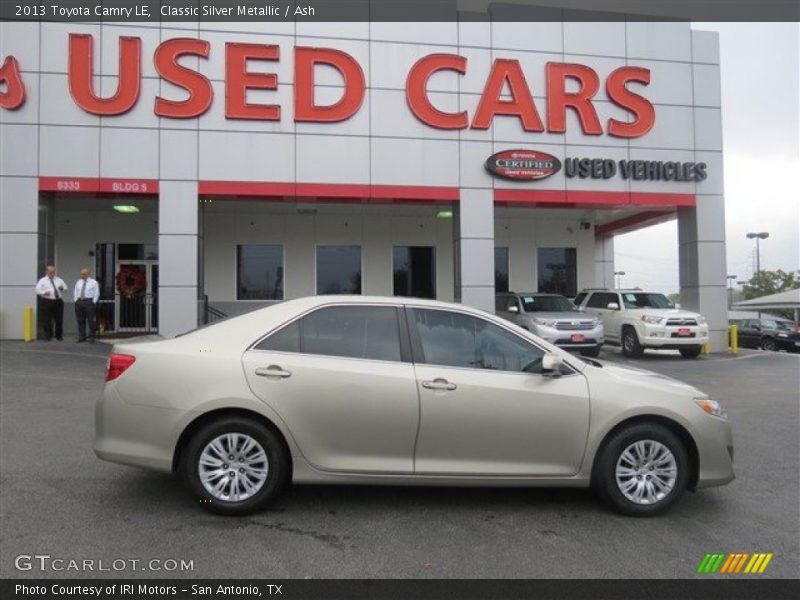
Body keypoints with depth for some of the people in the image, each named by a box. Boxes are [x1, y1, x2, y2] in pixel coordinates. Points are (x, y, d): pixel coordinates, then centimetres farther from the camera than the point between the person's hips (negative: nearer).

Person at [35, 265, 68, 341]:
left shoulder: (59, 280, 14)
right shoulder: (42, 281, 5)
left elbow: (65, 288, 13)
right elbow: (37, 290, -3)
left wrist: (62, 288, -10)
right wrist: (44, 293, -22)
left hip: (58, 301, 2)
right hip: (47, 302, -2)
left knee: (59, 320, 4)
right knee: (47, 320, 1)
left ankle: (59, 336, 14)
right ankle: (48, 336, 12)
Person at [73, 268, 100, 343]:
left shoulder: (93, 282, -1)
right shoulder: (78, 282, 13)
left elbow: (96, 293, -3)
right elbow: (75, 292, 19)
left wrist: (93, 302, -8)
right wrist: (76, 300, 8)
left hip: (89, 302, -5)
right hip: (79, 302, 5)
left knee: (91, 320, -2)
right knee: (80, 320, 7)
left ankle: (91, 337, 5)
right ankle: (81, 337, 14)